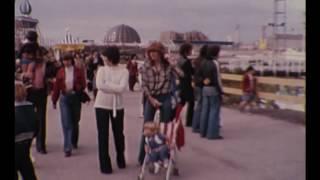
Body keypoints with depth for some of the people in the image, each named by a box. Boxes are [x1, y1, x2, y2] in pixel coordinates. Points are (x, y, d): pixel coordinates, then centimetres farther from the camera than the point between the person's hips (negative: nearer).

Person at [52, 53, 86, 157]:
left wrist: (76, 87, -16)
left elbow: (83, 85, 3)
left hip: (76, 97, 1)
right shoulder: (60, 72, 0)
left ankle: (74, 142, 36)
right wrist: (54, 101, 4)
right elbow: (56, 86, 3)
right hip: (64, 98, -1)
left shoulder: (78, 71, 0)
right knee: (66, 123, -7)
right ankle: (67, 148, -5)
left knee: (75, 122, 14)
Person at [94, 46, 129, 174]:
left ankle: (121, 160, 21)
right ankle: (105, 165, 17)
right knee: (103, 135, 7)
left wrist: (107, 85, -12)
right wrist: (114, 87, -12)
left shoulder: (124, 71, -3)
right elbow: (100, 85, -13)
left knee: (118, 133, 7)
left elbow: (121, 88, -18)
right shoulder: (101, 69, 1)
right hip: (102, 105, 1)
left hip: (117, 106, -1)